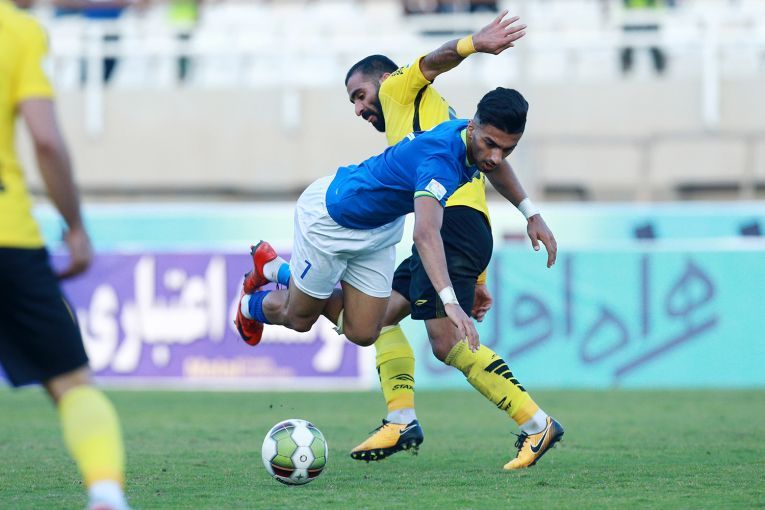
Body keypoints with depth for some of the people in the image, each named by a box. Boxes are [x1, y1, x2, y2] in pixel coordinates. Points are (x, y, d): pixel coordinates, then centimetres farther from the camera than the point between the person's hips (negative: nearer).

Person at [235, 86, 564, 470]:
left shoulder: (472, 142, -16)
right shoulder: (441, 159, -43)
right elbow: (425, 233, -60)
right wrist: (450, 302, -72)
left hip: (378, 227, 8)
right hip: (329, 218, -8)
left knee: (361, 332, 9)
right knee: (299, 318, 12)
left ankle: (276, 270, 36)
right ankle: (253, 305, 51)